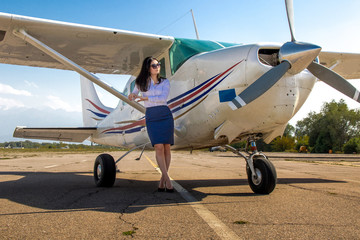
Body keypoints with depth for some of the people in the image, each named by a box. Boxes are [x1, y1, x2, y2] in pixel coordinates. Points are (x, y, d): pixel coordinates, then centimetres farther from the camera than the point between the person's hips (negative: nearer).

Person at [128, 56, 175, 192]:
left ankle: (162, 179, 11)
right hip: (151, 117, 0)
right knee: (158, 147, -12)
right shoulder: (141, 83, 9)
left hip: (165, 116, 1)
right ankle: (167, 179, -8)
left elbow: (163, 98, -9)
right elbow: (132, 98, 14)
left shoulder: (165, 82, 6)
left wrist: (146, 98, -17)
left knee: (167, 147, -1)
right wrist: (132, 96, -10)